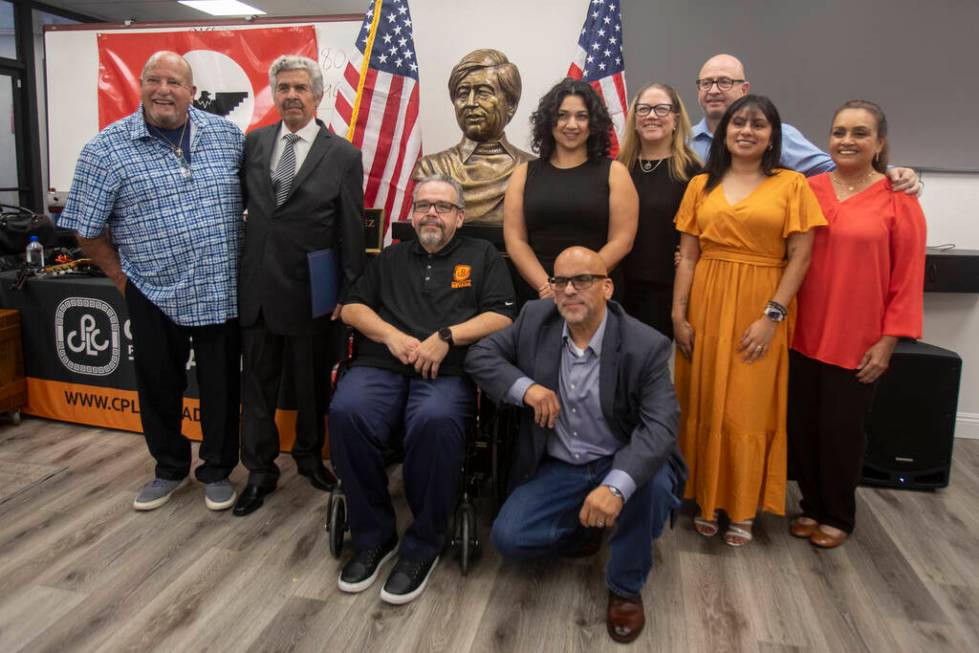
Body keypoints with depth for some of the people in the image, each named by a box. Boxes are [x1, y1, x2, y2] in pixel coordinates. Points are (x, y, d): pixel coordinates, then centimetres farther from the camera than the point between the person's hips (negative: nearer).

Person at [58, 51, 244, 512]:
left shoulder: (227, 136, 1)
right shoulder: (107, 149, -5)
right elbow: (86, 229, 1)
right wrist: (121, 277, 1)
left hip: (221, 290, 1)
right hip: (154, 296, 0)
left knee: (221, 386, 10)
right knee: (158, 387, 14)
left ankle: (217, 470, 29)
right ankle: (170, 469, 35)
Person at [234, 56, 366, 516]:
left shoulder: (343, 155, -4)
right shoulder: (253, 143, 6)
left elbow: (351, 231, -4)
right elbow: (238, 201, 13)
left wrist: (348, 293, -5)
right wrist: (237, 266, 5)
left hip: (308, 291, -3)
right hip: (257, 286, 3)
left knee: (311, 384, 12)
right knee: (257, 383, 11)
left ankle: (309, 456, 34)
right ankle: (260, 470, 26)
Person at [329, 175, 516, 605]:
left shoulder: (482, 256, 18)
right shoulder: (390, 258, 27)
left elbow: (502, 318, 5)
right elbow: (352, 308, 17)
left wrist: (446, 336, -9)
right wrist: (392, 335, -3)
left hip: (448, 372, -3)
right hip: (380, 366, 3)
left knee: (435, 421, -38)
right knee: (346, 411, -31)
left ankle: (422, 546, -15)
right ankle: (372, 537, -11)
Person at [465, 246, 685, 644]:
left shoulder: (646, 346, -18)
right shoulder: (535, 320, -6)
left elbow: (660, 426, -26)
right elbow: (479, 355, -1)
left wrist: (616, 486, -44)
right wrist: (525, 387, -21)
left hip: (621, 465, -2)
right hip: (555, 469, 3)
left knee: (653, 483, -35)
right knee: (508, 537, -16)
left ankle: (626, 587, -6)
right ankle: (582, 529, 17)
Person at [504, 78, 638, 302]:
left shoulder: (614, 172, 4)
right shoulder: (524, 174, 8)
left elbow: (621, 241, -4)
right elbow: (515, 240, 0)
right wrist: (547, 286, -13)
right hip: (536, 296, 1)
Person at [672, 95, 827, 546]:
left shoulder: (791, 185, 1)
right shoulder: (701, 185, 8)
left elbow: (800, 258, -4)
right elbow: (687, 255, 5)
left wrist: (772, 315, -12)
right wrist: (679, 314, -2)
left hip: (761, 311, -2)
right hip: (707, 306, 3)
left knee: (750, 409, 4)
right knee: (704, 406, 8)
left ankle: (743, 510, 21)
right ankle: (706, 501, 25)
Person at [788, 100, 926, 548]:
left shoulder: (898, 200, -3)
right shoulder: (807, 190, 2)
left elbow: (907, 279, -4)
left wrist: (887, 343, -7)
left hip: (858, 344, -2)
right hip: (802, 337, 3)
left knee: (841, 431, 8)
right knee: (802, 427, 9)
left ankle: (838, 517, 31)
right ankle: (812, 506, 32)